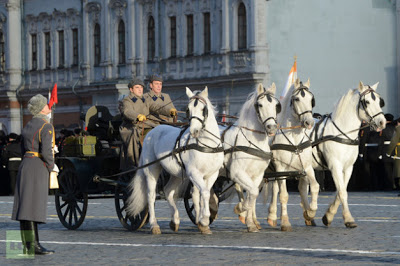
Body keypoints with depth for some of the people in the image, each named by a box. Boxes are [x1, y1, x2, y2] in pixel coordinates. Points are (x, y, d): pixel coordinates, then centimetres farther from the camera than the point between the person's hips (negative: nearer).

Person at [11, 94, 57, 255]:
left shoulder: (28, 126, 16)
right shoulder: (46, 126, -10)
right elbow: (46, 151, -19)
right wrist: (52, 166, -3)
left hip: (25, 165, 8)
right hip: (38, 168, -8)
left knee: (26, 206, 6)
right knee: (33, 205, -12)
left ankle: (29, 244, 8)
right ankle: (32, 246, -15)